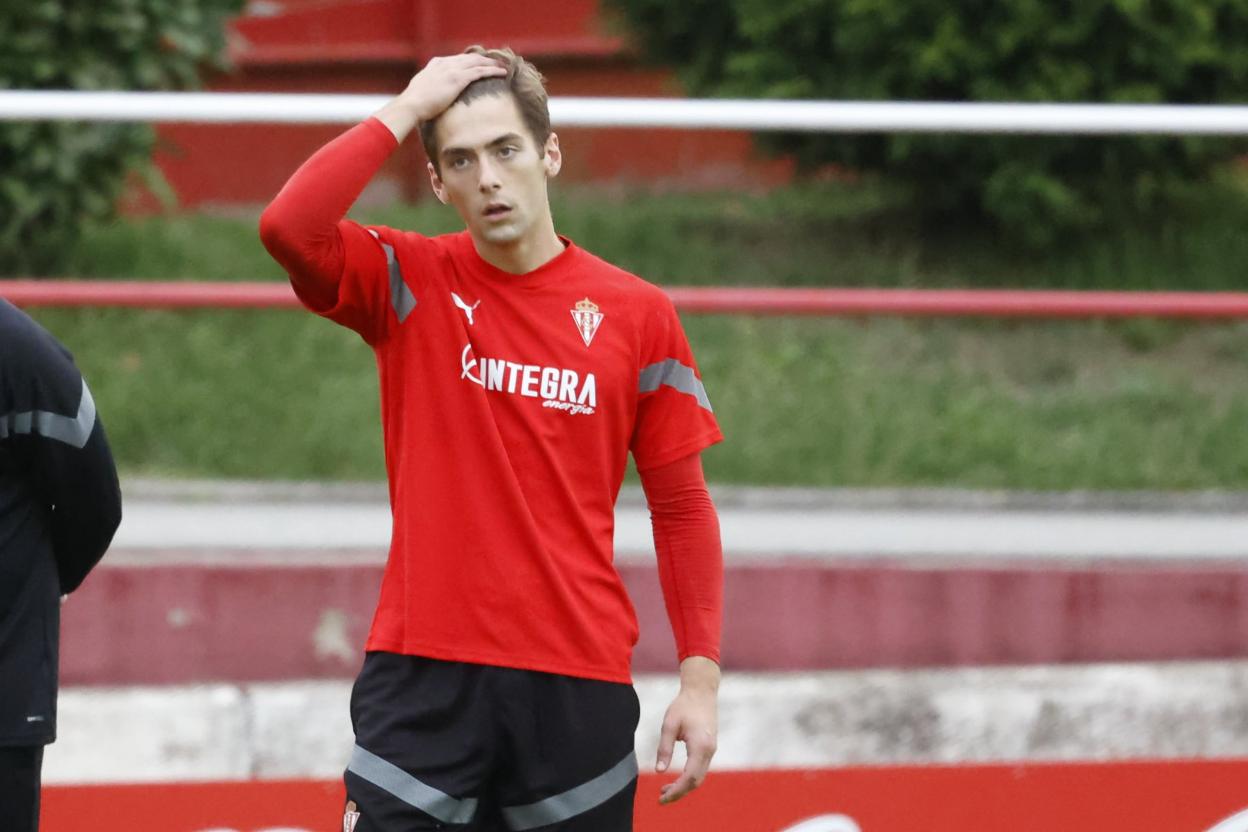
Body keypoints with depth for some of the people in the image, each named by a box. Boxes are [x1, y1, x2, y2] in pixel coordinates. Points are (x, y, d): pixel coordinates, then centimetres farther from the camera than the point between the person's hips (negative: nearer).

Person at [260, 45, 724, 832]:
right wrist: (407, 110, -11)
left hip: (577, 686, 1)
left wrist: (701, 676, 1)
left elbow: (681, 507, 8)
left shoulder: (635, 314, 4)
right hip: (424, 677, -1)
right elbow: (288, 228, -17)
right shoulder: (407, 284, 3)